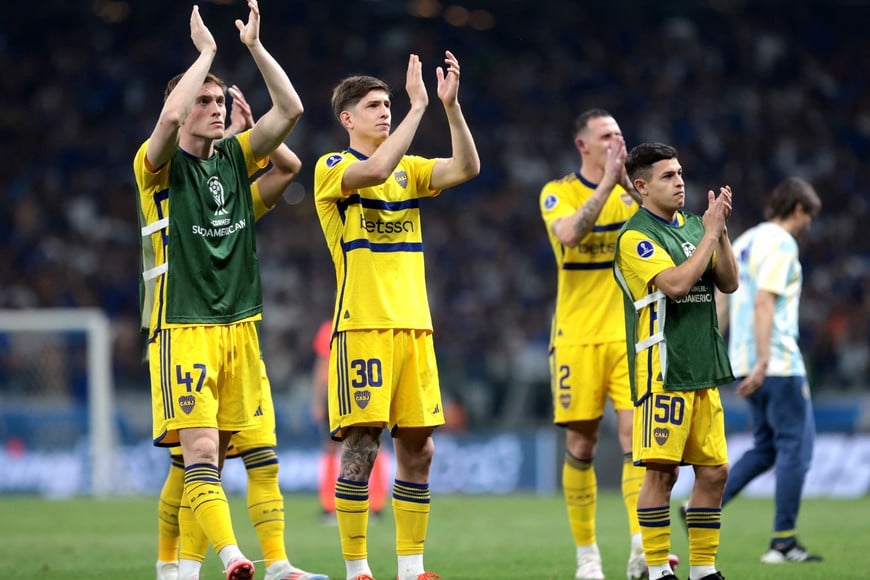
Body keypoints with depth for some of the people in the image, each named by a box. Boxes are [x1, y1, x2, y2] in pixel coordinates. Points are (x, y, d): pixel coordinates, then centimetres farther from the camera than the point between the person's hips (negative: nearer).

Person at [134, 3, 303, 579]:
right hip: (183, 330, -6)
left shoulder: (235, 158, 12)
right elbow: (170, 116, -25)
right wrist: (205, 51, -15)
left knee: (214, 456, 6)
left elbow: (290, 109, 3)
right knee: (200, 451, -16)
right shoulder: (160, 164, -4)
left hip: (240, 326, 6)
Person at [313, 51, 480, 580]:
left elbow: (467, 167, 1)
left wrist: (450, 104, -9)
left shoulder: (410, 169, 16)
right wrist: (419, 105, -20)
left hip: (414, 324, 6)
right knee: (362, 446, -8)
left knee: (418, 447, 5)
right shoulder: (333, 168, -2)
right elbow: (375, 169, -23)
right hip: (363, 326, -6)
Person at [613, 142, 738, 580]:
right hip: (662, 370, -7)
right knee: (662, 470, -7)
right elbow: (676, 284, -20)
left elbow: (729, 283, 10)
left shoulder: (693, 226, 14)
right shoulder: (635, 236, -8)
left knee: (714, 471, 6)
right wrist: (711, 232, -14)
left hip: (703, 369, 7)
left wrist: (721, 231, -2)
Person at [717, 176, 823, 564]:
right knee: (796, 446, -3)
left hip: (745, 361, 9)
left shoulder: (744, 242, 17)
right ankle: (783, 542, -4)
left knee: (766, 448, 15)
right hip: (778, 364, -9)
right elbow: (763, 302, -19)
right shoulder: (781, 243, -9)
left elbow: (721, 303, 18)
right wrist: (763, 362, -23)